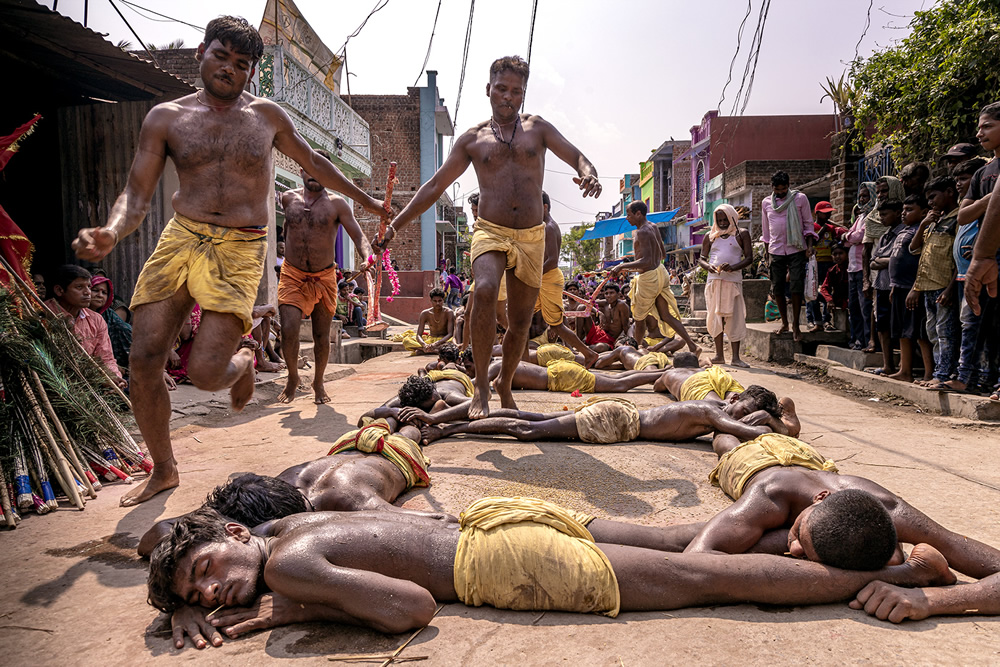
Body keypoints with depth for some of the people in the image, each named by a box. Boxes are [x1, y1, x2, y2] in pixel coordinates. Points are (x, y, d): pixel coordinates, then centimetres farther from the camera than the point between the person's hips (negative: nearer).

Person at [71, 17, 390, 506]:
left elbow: (313, 162, 24)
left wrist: (365, 200, 30)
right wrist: (111, 234, -21)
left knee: (205, 373, -16)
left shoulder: (268, 116, 9)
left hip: (240, 251, -2)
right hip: (179, 240, 2)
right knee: (143, 363, -5)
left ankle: (243, 363, 25)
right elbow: (137, 194, 2)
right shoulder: (166, 118, 6)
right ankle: (163, 470, 18)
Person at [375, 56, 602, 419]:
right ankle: (481, 383, -19)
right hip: (490, 233, -2)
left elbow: (577, 157, 4)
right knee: (484, 291, -32)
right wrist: (396, 224, 2)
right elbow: (434, 186, 10)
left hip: (532, 238, 2)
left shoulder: (537, 128, 10)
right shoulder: (473, 139, 9)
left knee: (520, 322, 7)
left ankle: (504, 385, 30)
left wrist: (589, 173, -23)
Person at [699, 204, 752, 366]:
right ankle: (719, 355, 10)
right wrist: (708, 266, -8)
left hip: (733, 280, -2)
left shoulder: (742, 234, 8)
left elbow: (749, 257, 2)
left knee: (735, 317, -5)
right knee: (715, 317, 2)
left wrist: (733, 267, -17)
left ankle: (736, 357, -3)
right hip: (714, 280, 3)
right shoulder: (710, 236, 15)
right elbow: (701, 258, 16)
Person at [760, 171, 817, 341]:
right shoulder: (766, 203, 8)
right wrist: (766, 252, 15)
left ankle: (795, 325, -1)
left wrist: (809, 246, -6)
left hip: (796, 249, -3)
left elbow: (808, 223, 4)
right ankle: (784, 322, 17)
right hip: (776, 250, 3)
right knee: (778, 288, 4)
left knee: (797, 287, -7)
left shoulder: (800, 198, 1)